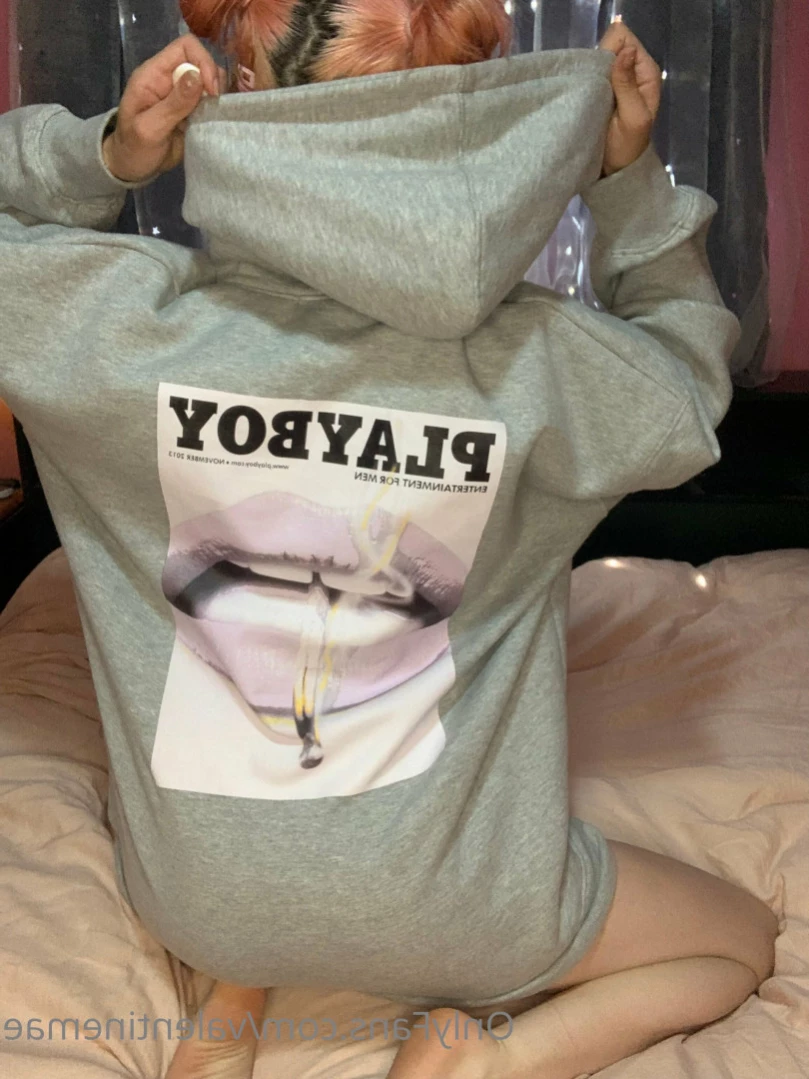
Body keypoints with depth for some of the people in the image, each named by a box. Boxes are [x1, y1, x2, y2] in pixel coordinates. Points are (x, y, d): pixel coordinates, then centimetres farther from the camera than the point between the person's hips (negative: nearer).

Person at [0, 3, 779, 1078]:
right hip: (445, 904, -2)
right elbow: (692, 376, 4)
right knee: (743, 941, 22)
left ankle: (235, 979, 16)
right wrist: (632, 176, -2)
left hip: (195, 894, 3)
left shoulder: (130, 320, -21)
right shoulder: (540, 362, -20)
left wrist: (105, 154, -14)